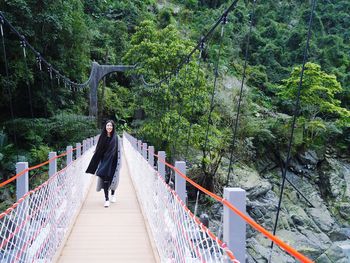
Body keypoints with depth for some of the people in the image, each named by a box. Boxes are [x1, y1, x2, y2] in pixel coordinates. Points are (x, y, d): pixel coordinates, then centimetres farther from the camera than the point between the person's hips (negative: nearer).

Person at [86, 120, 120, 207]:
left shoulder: (115, 138, -6)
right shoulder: (102, 137, -1)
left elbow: (117, 152, -7)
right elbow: (98, 150, 2)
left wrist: (116, 163, -13)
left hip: (112, 161, -1)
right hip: (104, 160, 1)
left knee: (112, 178, 9)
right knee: (105, 179, -5)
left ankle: (113, 194, 36)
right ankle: (106, 199, 2)